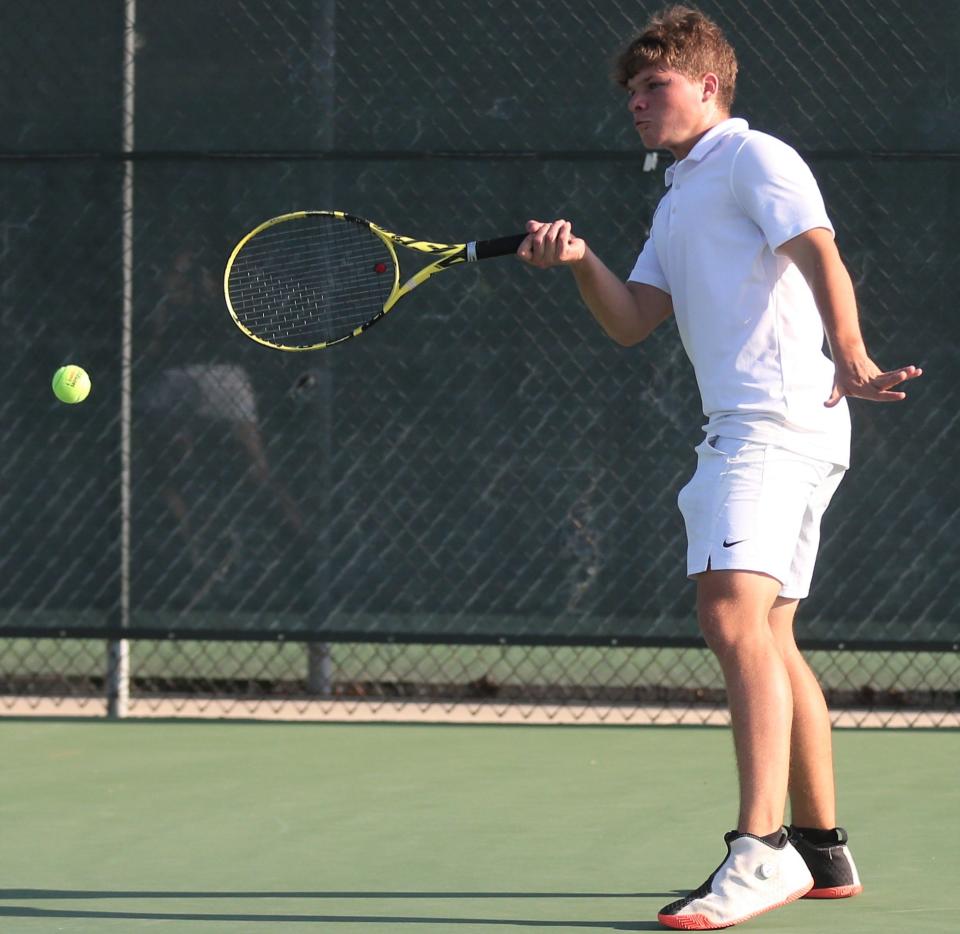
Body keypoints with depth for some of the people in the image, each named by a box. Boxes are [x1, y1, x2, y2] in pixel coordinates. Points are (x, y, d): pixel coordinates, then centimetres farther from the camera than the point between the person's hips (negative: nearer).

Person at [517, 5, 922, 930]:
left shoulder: (754, 159, -2)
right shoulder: (678, 201, 26)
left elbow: (821, 257, -17)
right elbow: (631, 321, 18)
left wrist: (851, 360, -34)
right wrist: (580, 259, -1)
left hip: (776, 418, -11)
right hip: (742, 429, 11)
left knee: (734, 616, -22)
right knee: (768, 640, 15)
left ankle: (760, 850, -30)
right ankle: (821, 848, 23)